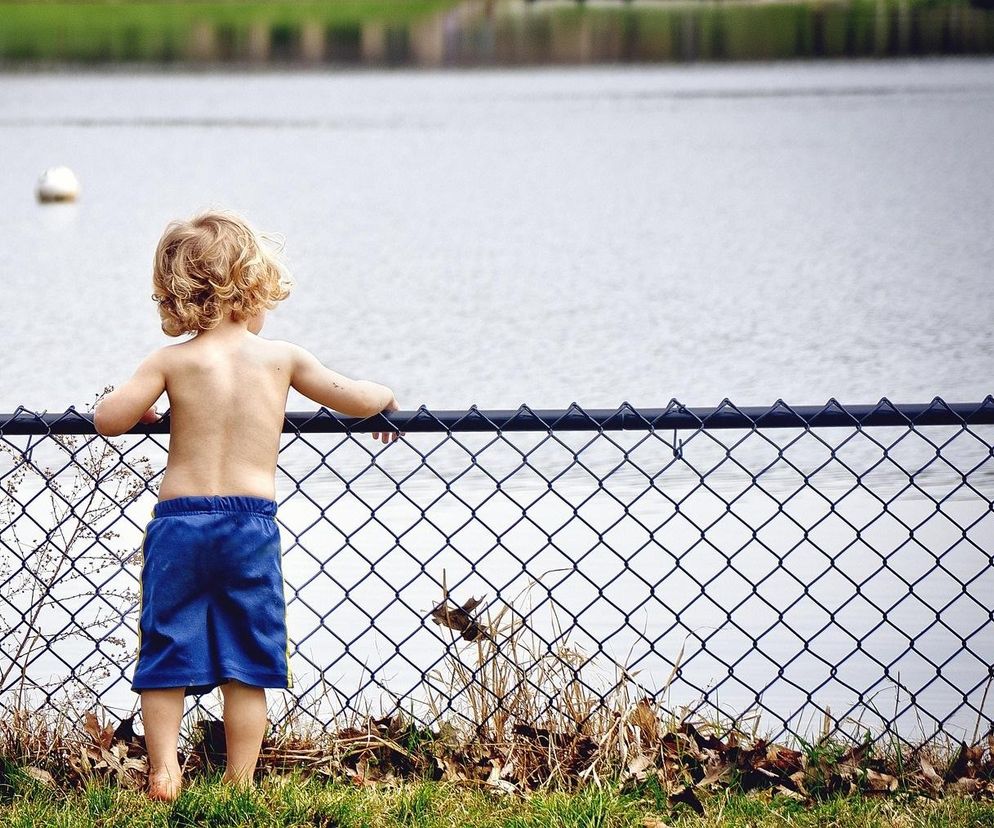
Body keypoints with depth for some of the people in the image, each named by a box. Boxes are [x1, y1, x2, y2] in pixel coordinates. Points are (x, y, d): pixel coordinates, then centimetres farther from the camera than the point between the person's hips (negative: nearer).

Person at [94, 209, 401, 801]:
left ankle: (163, 768, 0)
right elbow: (356, 400, 9)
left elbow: (108, 419, -5)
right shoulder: (281, 357, 1)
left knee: (166, 650, 9)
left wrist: (143, 408, 17)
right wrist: (384, 396, 32)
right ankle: (240, 784, 7)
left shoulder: (171, 361, -1)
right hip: (252, 524, 0)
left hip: (179, 519, 0)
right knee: (247, 664, 7)